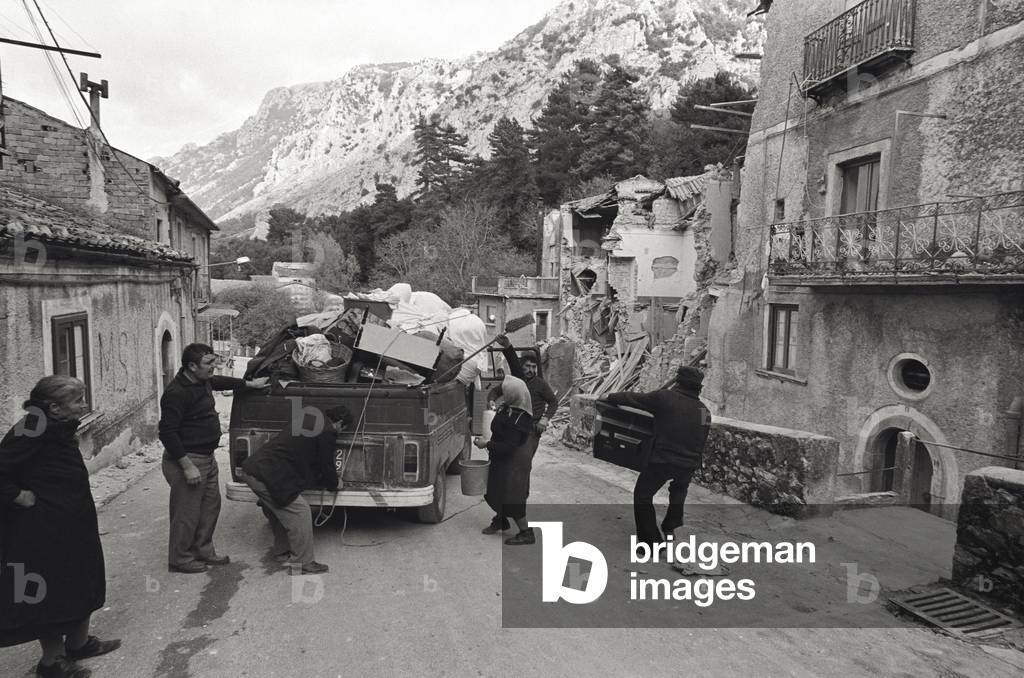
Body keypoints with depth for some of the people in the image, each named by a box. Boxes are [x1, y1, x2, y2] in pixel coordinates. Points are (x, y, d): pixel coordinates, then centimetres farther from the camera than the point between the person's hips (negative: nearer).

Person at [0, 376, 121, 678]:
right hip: (44, 529, -9)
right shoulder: (34, 432, -25)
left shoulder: (61, 427, 3)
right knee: (51, 592, 7)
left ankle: (79, 642, 40)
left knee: (82, 584, 21)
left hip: (74, 525, 9)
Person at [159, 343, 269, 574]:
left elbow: (221, 382, 30)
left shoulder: (203, 382, 5)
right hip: (188, 460, -10)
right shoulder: (176, 393, -23)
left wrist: (250, 384, 36)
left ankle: (203, 551, 33)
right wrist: (187, 466, -23)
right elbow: (167, 433, -23)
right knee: (187, 513, 2)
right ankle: (180, 559, 18)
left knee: (210, 506, 18)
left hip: (207, 458, 10)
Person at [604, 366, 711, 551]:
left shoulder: (665, 398, -9)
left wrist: (610, 398, 11)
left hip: (662, 460, -6)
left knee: (643, 494, 11)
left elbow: (634, 399, -4)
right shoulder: (704, 411, 7)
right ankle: (670, 527, 44)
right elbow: (701, 441, 16)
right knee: (679, 492, 35)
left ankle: (652, 541, 10)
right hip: (689, 464, 6)